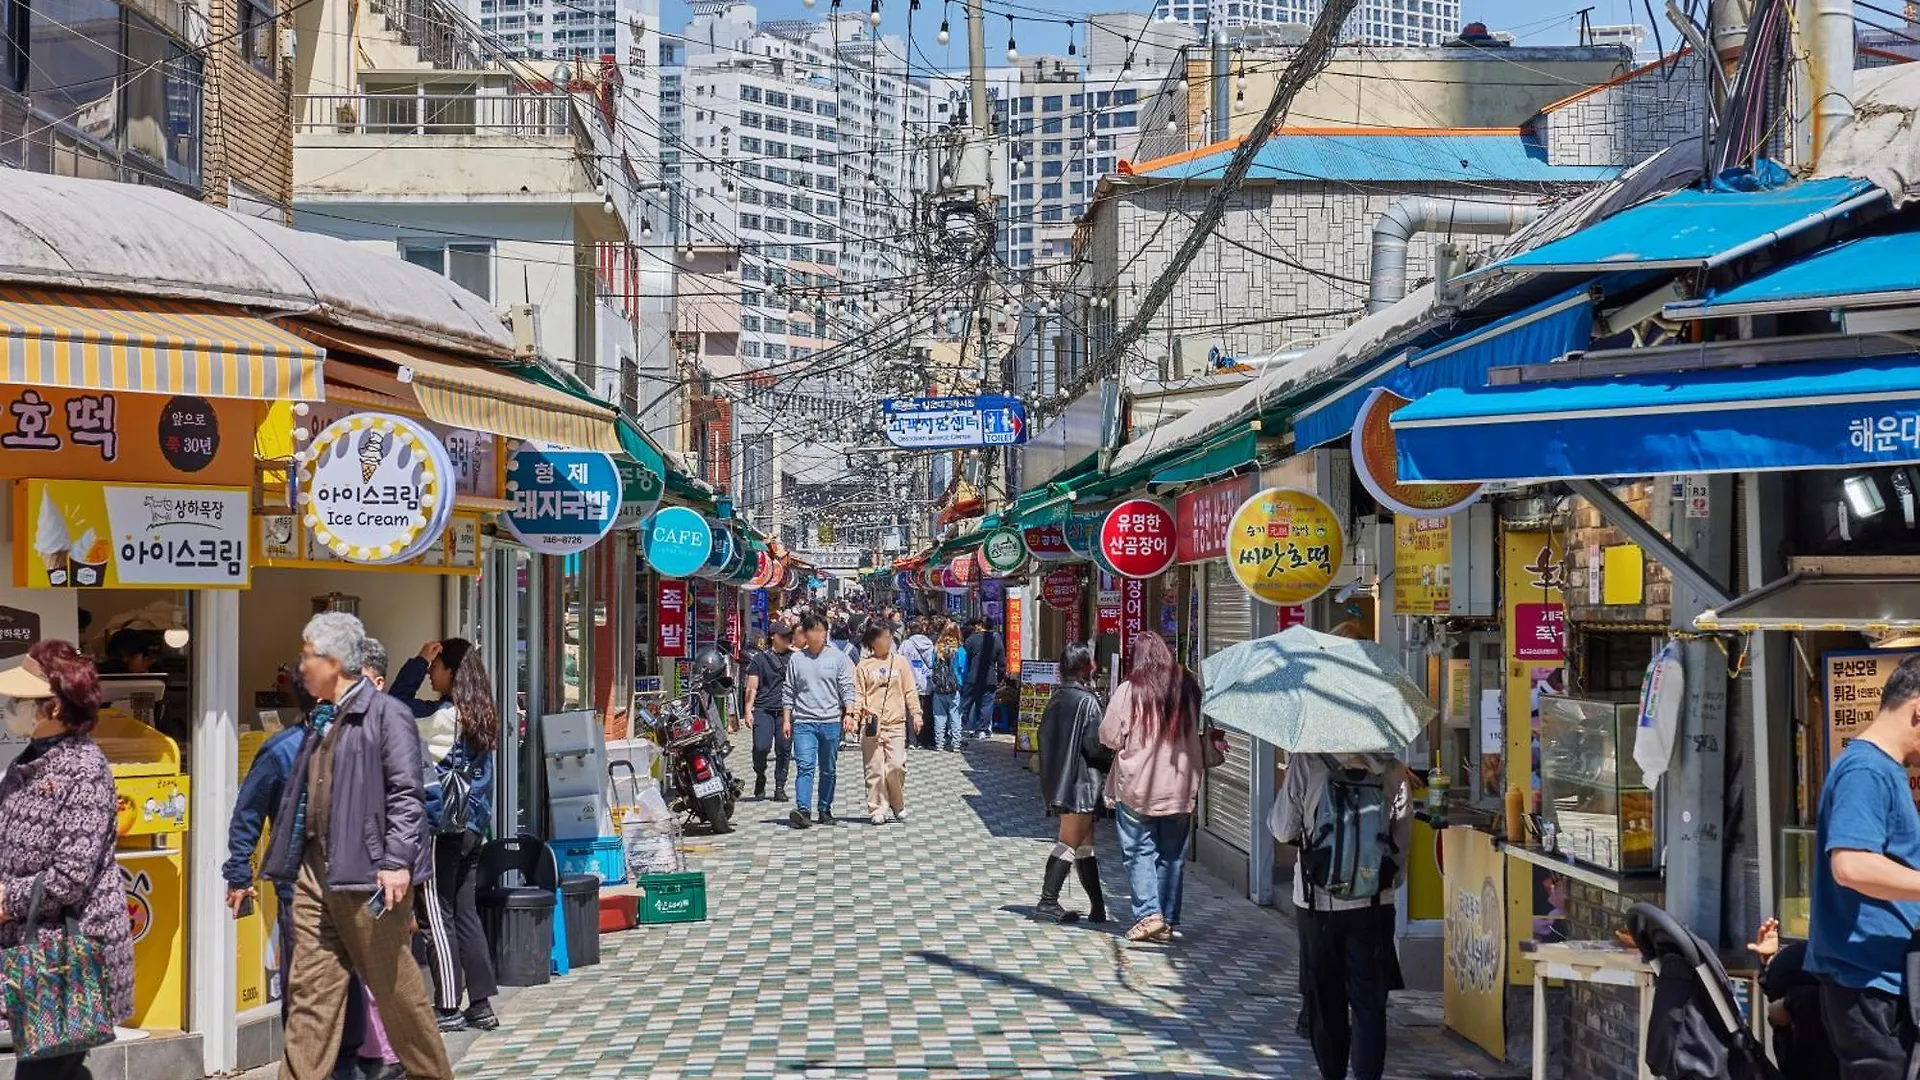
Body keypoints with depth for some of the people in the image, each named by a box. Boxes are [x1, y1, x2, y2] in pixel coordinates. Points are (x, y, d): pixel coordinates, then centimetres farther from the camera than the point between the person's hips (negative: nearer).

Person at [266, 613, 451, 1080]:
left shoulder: (387, 714, -10)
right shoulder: (322, 724, 17)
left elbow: (406, 794, -15)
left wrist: (396, 861, -22)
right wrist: (289, 859, 23)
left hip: (366, 872, -8)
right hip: (315, 871, 8)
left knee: (394, 985, 4)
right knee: (309, 989, 7)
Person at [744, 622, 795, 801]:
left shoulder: (794, 657, 11)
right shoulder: (760, 658, 7)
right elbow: (752, 688, 6)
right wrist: (748, 711, -2)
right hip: (763, 710, -2)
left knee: (784, 749, 3)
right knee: (761, 747, -12)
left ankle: (780, 787, 15)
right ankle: (760, 777, 16)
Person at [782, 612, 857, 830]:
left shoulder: (837, 657, 4)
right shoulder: (796, 659, 8)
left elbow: (847, 689, 2)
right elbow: (789, 692, 11)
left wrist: (848, 714, -9)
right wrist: (786, 720, 7)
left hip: (831, 722, 0)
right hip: (803, 722, 0)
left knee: (828, 770, 9)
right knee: (804, 767, -13)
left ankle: (825, 810, 19)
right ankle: (803, 810, -21)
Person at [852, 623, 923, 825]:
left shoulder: (900, 661, 10)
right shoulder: (864, 666, 6)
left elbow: (909, 691, 12)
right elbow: (858, 694, 4)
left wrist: (916, 713, 4)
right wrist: (855, 714, -12)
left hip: (896, 723, 1)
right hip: (871, 725, -1)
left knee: (896, 765, -9)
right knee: (874, 769, 0)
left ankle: (898, 805, 12)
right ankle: (877, 810, 8)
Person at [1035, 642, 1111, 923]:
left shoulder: (1056, 698, 9)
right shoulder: (1086, 701, -15)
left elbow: (1044, 735, 13)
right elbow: (1095, 744, -17)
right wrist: (1114, 755, 2)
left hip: (1057, 780, 8)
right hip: (1080, 781, -8)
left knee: (1085, 842, 12)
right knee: (1070, 842, -3)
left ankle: (1098, 905, 16)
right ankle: (1048, 900, -4)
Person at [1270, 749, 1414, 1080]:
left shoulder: (1306, 764, -13)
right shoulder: (1393, 771, -7)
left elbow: (1283, 830, -7)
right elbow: (1403, 841, 1)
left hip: (1317, 903, -1)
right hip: (1374, 904, 1)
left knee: (1324, 997, 15)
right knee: (1369, 1002, 7)